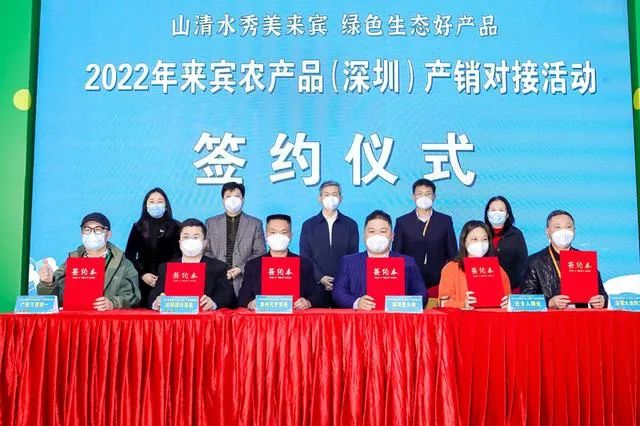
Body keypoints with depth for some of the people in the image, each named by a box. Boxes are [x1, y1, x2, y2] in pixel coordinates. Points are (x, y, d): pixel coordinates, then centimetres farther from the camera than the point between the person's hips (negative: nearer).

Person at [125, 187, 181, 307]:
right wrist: (142, 274, -7)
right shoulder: (138, 227, 11)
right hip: (143, 282, 2)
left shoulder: (176, 227, 5)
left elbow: (180, 256, 1)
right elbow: (129, 255, 8)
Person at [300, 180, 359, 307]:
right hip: (317, 285, 0)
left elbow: (353, 256, 5)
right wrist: (320, 278, -9)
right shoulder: (308, 225, 8)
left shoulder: (351, 225, 8)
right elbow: (305, 257, 3)